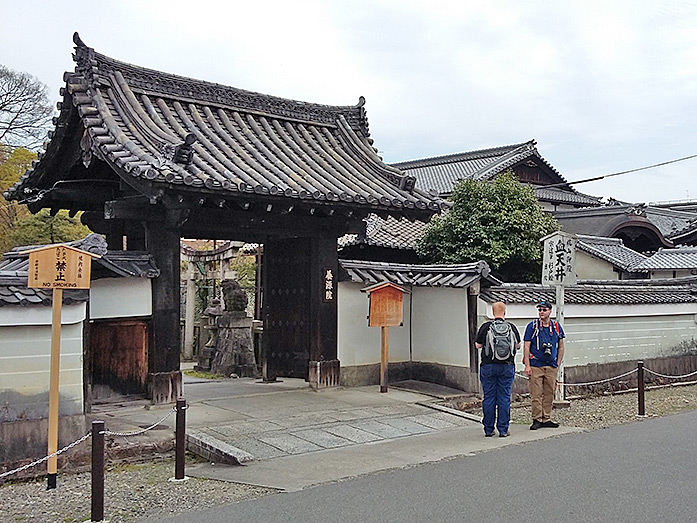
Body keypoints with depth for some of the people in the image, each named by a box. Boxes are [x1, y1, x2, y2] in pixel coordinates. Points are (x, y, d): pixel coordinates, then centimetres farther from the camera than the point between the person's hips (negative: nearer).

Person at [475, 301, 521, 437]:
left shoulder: (486, 327, -6)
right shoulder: (512, 327, -1)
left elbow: (478, 345, 1)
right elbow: (518, 345, 10)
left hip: (488, 366, -1)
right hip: (507, 366, 1)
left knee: (488, 398, 6)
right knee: (504, 398, 5)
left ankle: (488, 429, 10)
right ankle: (503, 430, 6)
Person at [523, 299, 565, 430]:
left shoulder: (556, 327, 9)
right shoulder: (532, 326, -1)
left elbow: (561, 347, 16)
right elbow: (526, 346, -3)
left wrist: (558, 364, 8)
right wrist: (527, 366, -10)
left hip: (551, 367, 3)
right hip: (535, 366, -3)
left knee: (549, 394, 6)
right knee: (536, 394, -4)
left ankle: (546, 419, 15)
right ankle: (537, 420, 3)